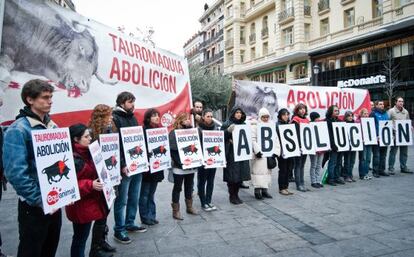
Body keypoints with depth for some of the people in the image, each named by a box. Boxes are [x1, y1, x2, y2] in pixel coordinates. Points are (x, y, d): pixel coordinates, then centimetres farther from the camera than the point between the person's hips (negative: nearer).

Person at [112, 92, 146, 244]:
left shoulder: (132, 117, 15)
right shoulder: (115, 118, -10)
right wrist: (122, 165, -22)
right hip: (124, 167, -8)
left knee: (134, 198, 16)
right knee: (122, 200, 3)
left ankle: (130, 224, 30)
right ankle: (119, 230, 15)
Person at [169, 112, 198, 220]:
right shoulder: (174, 133, -8)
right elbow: (172, 150, -15)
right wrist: (180, 163, -21)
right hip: (179, 167, -6)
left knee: (189, 186, 16)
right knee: (177, 187, 4)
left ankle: (189, 207, 29)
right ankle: (175, 210, 13)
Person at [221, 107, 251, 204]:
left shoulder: (243, 124, 13)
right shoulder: (227, 124, -3)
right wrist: (228, 130, -24)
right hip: (231, 154, -5)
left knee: (240, 174, 7)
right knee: (232, 175, -2)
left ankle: (236, 194, 21)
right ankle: (232, 196, 11)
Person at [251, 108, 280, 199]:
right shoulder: (255, 126, -1)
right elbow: (253, 139, -10)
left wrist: (276, 151, 3)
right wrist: (257, 150, -17)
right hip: (259, 154, -5)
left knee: (268, 170, 8)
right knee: (258, 170, -7)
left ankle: (265, 189, 17)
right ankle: (257, 190, 0)